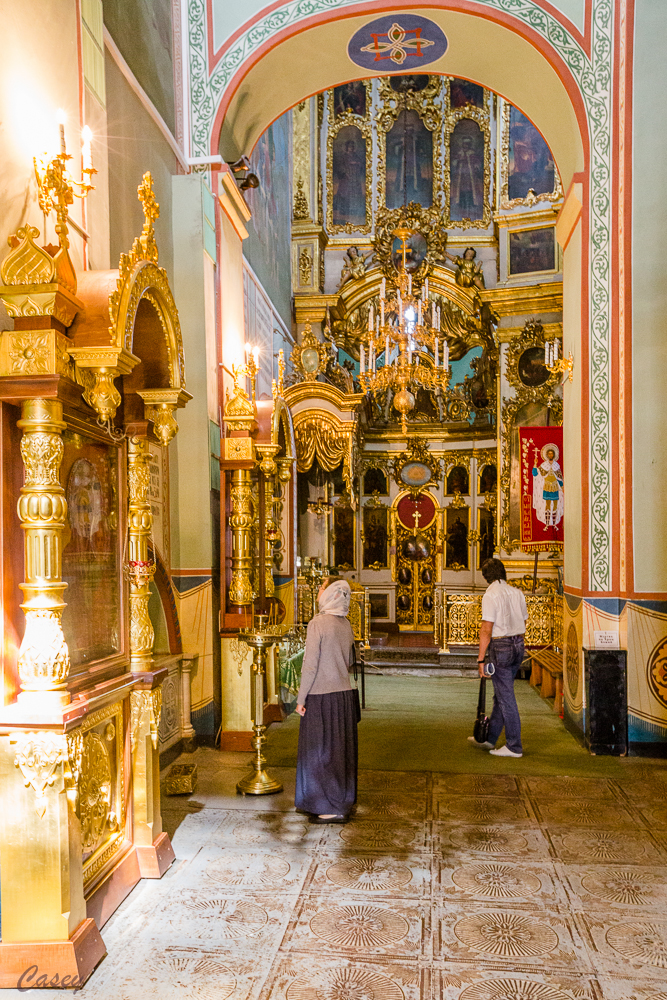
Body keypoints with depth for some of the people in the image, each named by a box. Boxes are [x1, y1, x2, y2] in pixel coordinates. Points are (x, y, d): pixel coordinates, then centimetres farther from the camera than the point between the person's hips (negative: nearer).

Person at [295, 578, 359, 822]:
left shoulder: (317, 623, -15)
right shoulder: (346, 624, 6)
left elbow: (310, 665, -16)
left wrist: (301, 698, -9)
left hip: (321, 696, -7)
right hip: (344, 693, 7)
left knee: (321, 751, 4)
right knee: (341, 750, 15)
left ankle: (332, 809, 11)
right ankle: (343, 802, 26)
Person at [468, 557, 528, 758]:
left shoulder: (491, 595, -14)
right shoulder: (517, 593, 8)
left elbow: (486, 630, -17)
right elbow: (523, 621, 13)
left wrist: (481, 659, -14)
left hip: (500, 646, -8)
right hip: (518, 645, 8)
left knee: (505, 696, 0)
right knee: (502, 694, 16)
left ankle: (514, 746, 5)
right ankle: (489, 738, 27)